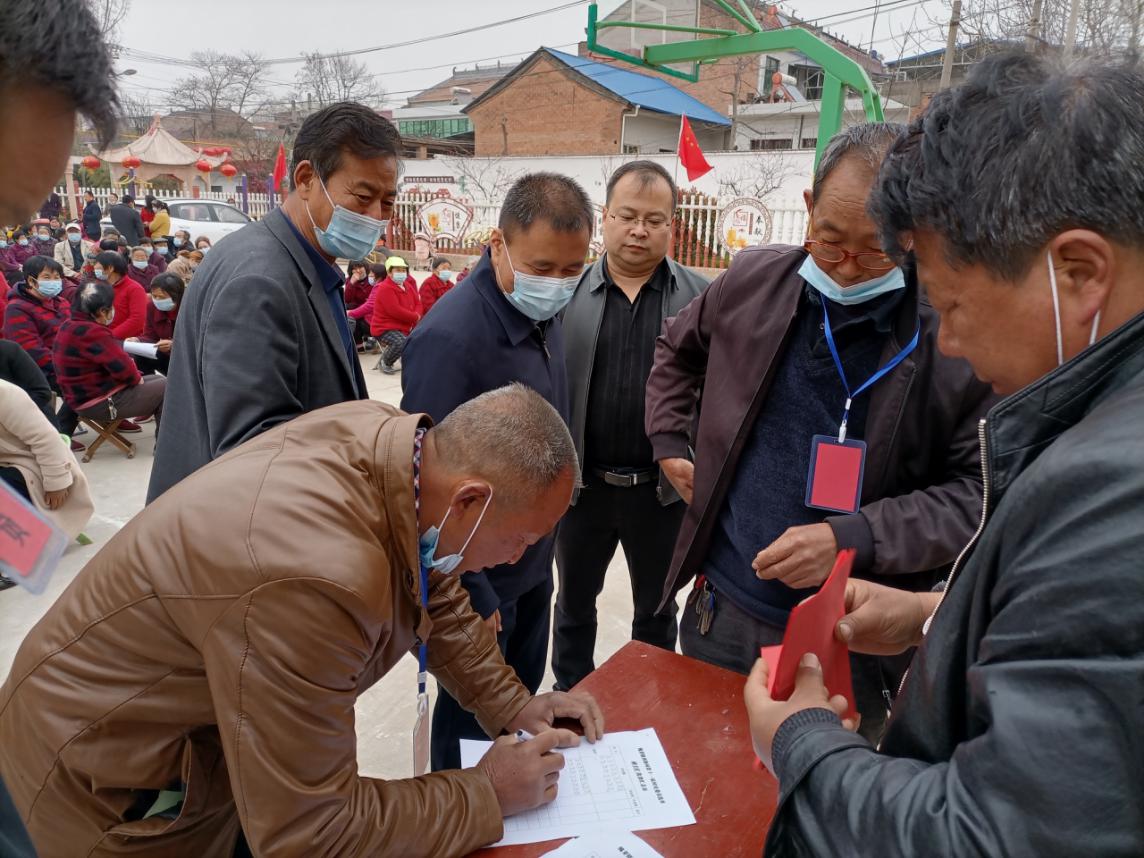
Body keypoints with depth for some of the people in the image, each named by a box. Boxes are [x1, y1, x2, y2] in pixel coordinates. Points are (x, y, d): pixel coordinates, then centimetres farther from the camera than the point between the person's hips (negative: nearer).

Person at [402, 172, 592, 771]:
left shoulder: (543, 315, -1)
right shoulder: (450, 336, -27)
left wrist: (546, 537, 10)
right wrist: (471, 598, -19)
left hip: (534, 562, 8)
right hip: (482, 577, -8)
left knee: (522, 699, 25)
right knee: (474, 720, 14)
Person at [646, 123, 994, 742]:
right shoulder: (753, 281, -3)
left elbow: (979, 492, -13)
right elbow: (677, 349, 17)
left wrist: (854, 538, -24)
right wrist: (668, 443, 9)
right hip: (720, 610, 4)